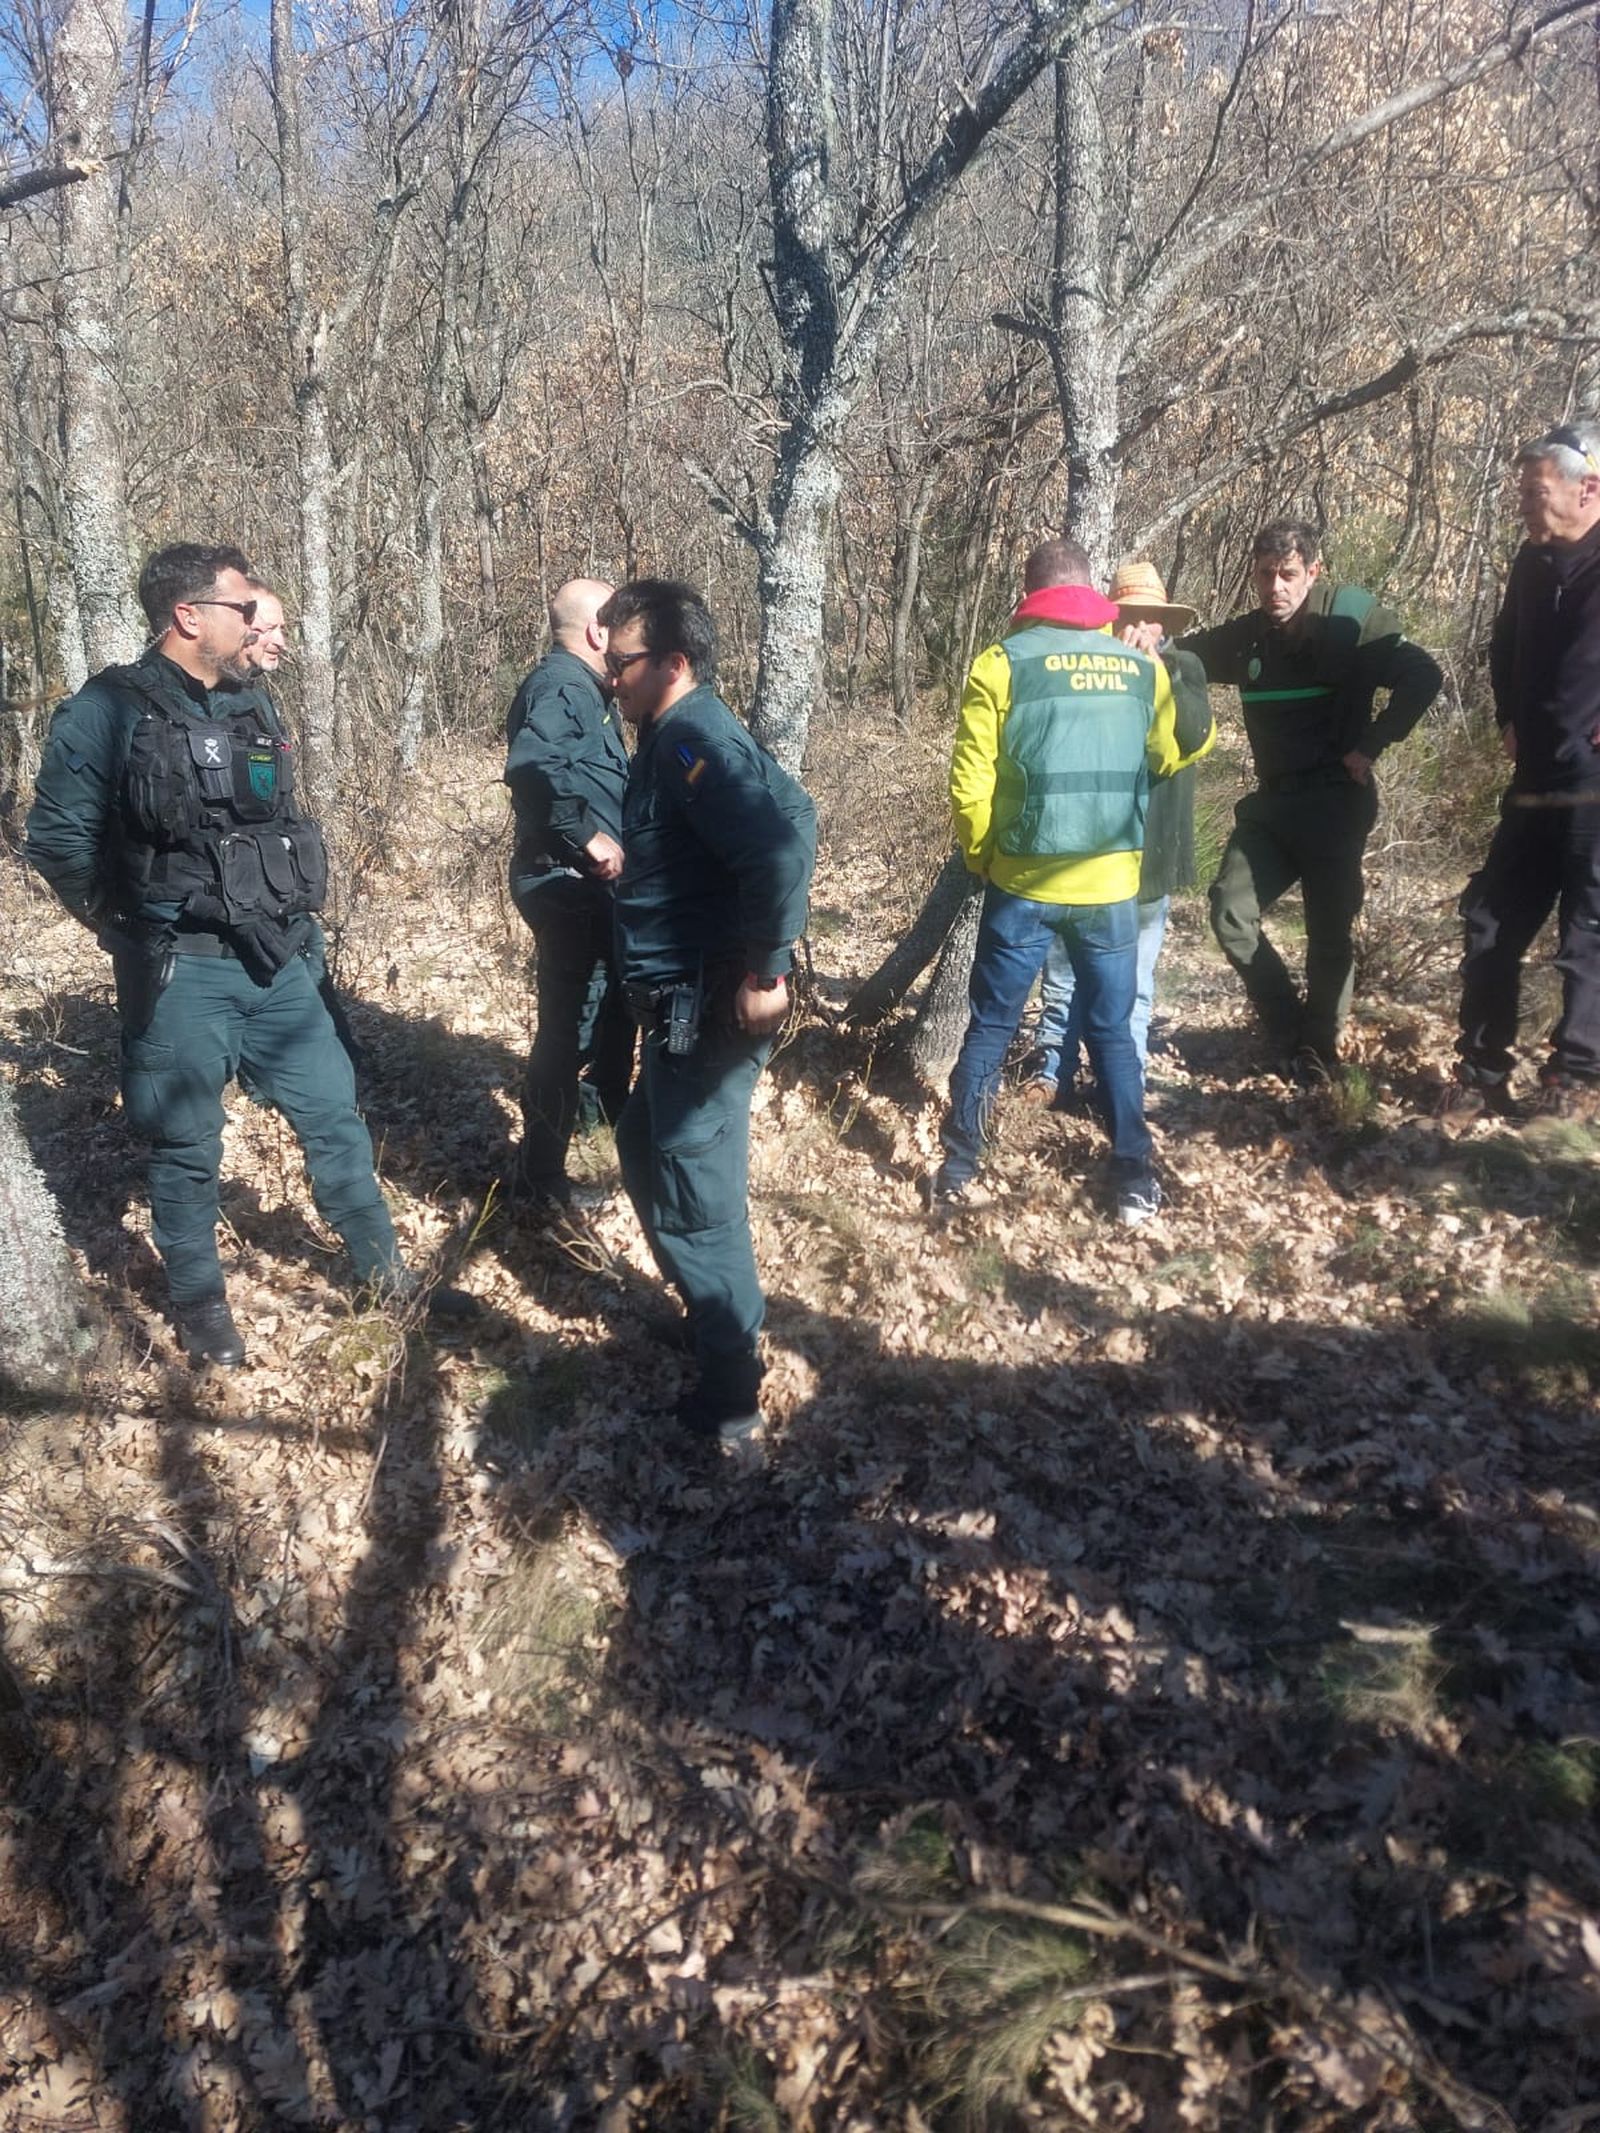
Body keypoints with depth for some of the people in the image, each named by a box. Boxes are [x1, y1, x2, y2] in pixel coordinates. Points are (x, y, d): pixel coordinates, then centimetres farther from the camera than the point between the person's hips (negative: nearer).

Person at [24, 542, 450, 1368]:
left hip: (274, 962, 6)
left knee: (332, 1112, 12)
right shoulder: (110, 711, -12)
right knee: (187, 1146, 7)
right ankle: (200, 1301, 27)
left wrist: (292, 918, 15)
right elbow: (57, 836, -11)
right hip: (179, 975, -6)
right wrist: (135, 931, -4)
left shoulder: (251, 705, 9)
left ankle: (382, 1268, 27)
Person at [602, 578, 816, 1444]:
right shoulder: (671, 739, 12)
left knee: (695, 1194, 0)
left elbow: (785, 832, -37)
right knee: (645, 1150, 25)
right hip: (678, 1004, 11)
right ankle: (711, 1314, 42)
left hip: (711, 1009, -11)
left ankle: (729, 1392, 16)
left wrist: (765, 970, -31)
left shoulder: (696, 742, -20)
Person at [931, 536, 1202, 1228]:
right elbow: (1167, 760, 17)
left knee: (989, 1028, 11)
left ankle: (957, 1173, 16)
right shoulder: (1144, 667, 2)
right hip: (1112, 884, 2)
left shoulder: (1001, 663, -6)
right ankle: (1135, 1179, 16)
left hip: (1023, 882, -1)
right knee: (1112, 1033, 13)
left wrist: (981, 858, 7)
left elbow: (970, 783, -8)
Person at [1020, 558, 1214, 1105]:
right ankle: (1050, 1074, 23)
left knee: (1131, 987, 8)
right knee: (1063, 977, 9)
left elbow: (1195, 738, -13)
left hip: (1148, 858, 0)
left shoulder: (1181, 669, 4)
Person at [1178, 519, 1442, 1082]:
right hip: (1272, 801, 5)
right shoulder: (1245, 635, 7)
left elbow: (1423, 676, -13)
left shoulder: (1351, 619, -8)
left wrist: (1371, 745, -14)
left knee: (1330, 931, 1)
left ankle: (1318, 1050, 16)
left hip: (1335, 799, -5)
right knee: (1230, 914, -3)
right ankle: (1290, 1027, 11)